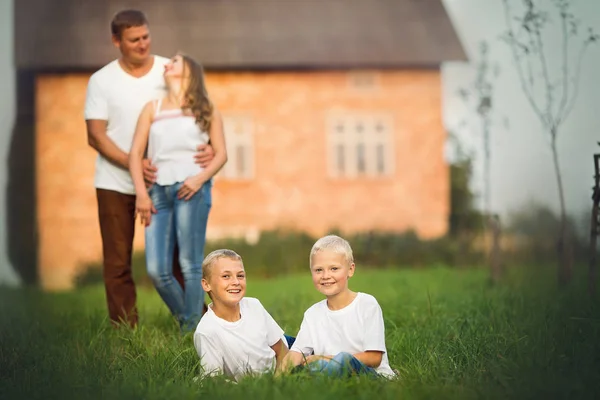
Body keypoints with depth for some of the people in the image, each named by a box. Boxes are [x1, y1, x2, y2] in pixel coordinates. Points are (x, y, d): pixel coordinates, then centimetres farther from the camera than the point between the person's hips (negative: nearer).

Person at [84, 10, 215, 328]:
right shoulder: (102, 81, -1)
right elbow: (95, 135, -6)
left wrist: (209, 146, -21)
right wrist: (132, 163, -22)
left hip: (164, 179, 1)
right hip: (116, 183, 0)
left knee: (177, 254, 5)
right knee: (118, 262, 4)